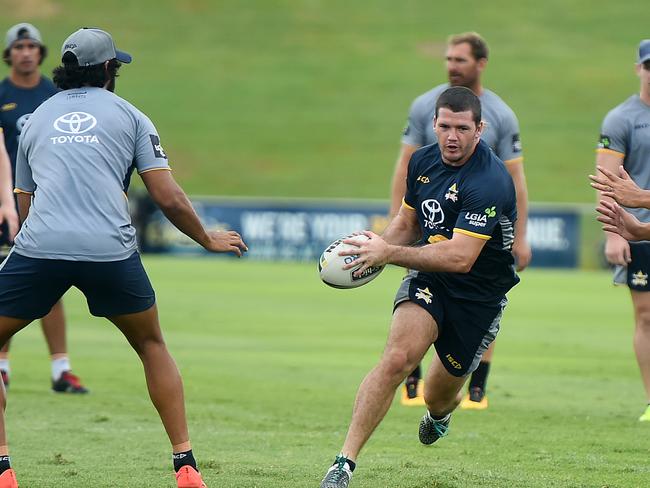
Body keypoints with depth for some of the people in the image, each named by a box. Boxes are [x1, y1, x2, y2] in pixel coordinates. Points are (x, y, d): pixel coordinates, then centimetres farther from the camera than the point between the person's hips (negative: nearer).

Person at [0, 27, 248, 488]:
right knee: (152, 346, 23)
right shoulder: (130, 116, 16)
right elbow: (168, 198, 10)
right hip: (111, 250, 0)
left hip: (39, 244, 0)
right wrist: (209, 239, 26)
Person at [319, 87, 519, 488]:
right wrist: (375, 248, -6)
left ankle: (441, 411, 55)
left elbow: (460, 257, -33)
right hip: (428, 280, 3)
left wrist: (389, 253, -34)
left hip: (479, 294, -3)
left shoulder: (489, 181, -26)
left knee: (439, 397, 13)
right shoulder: (423, 161, -2)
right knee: (398, 358, -25)